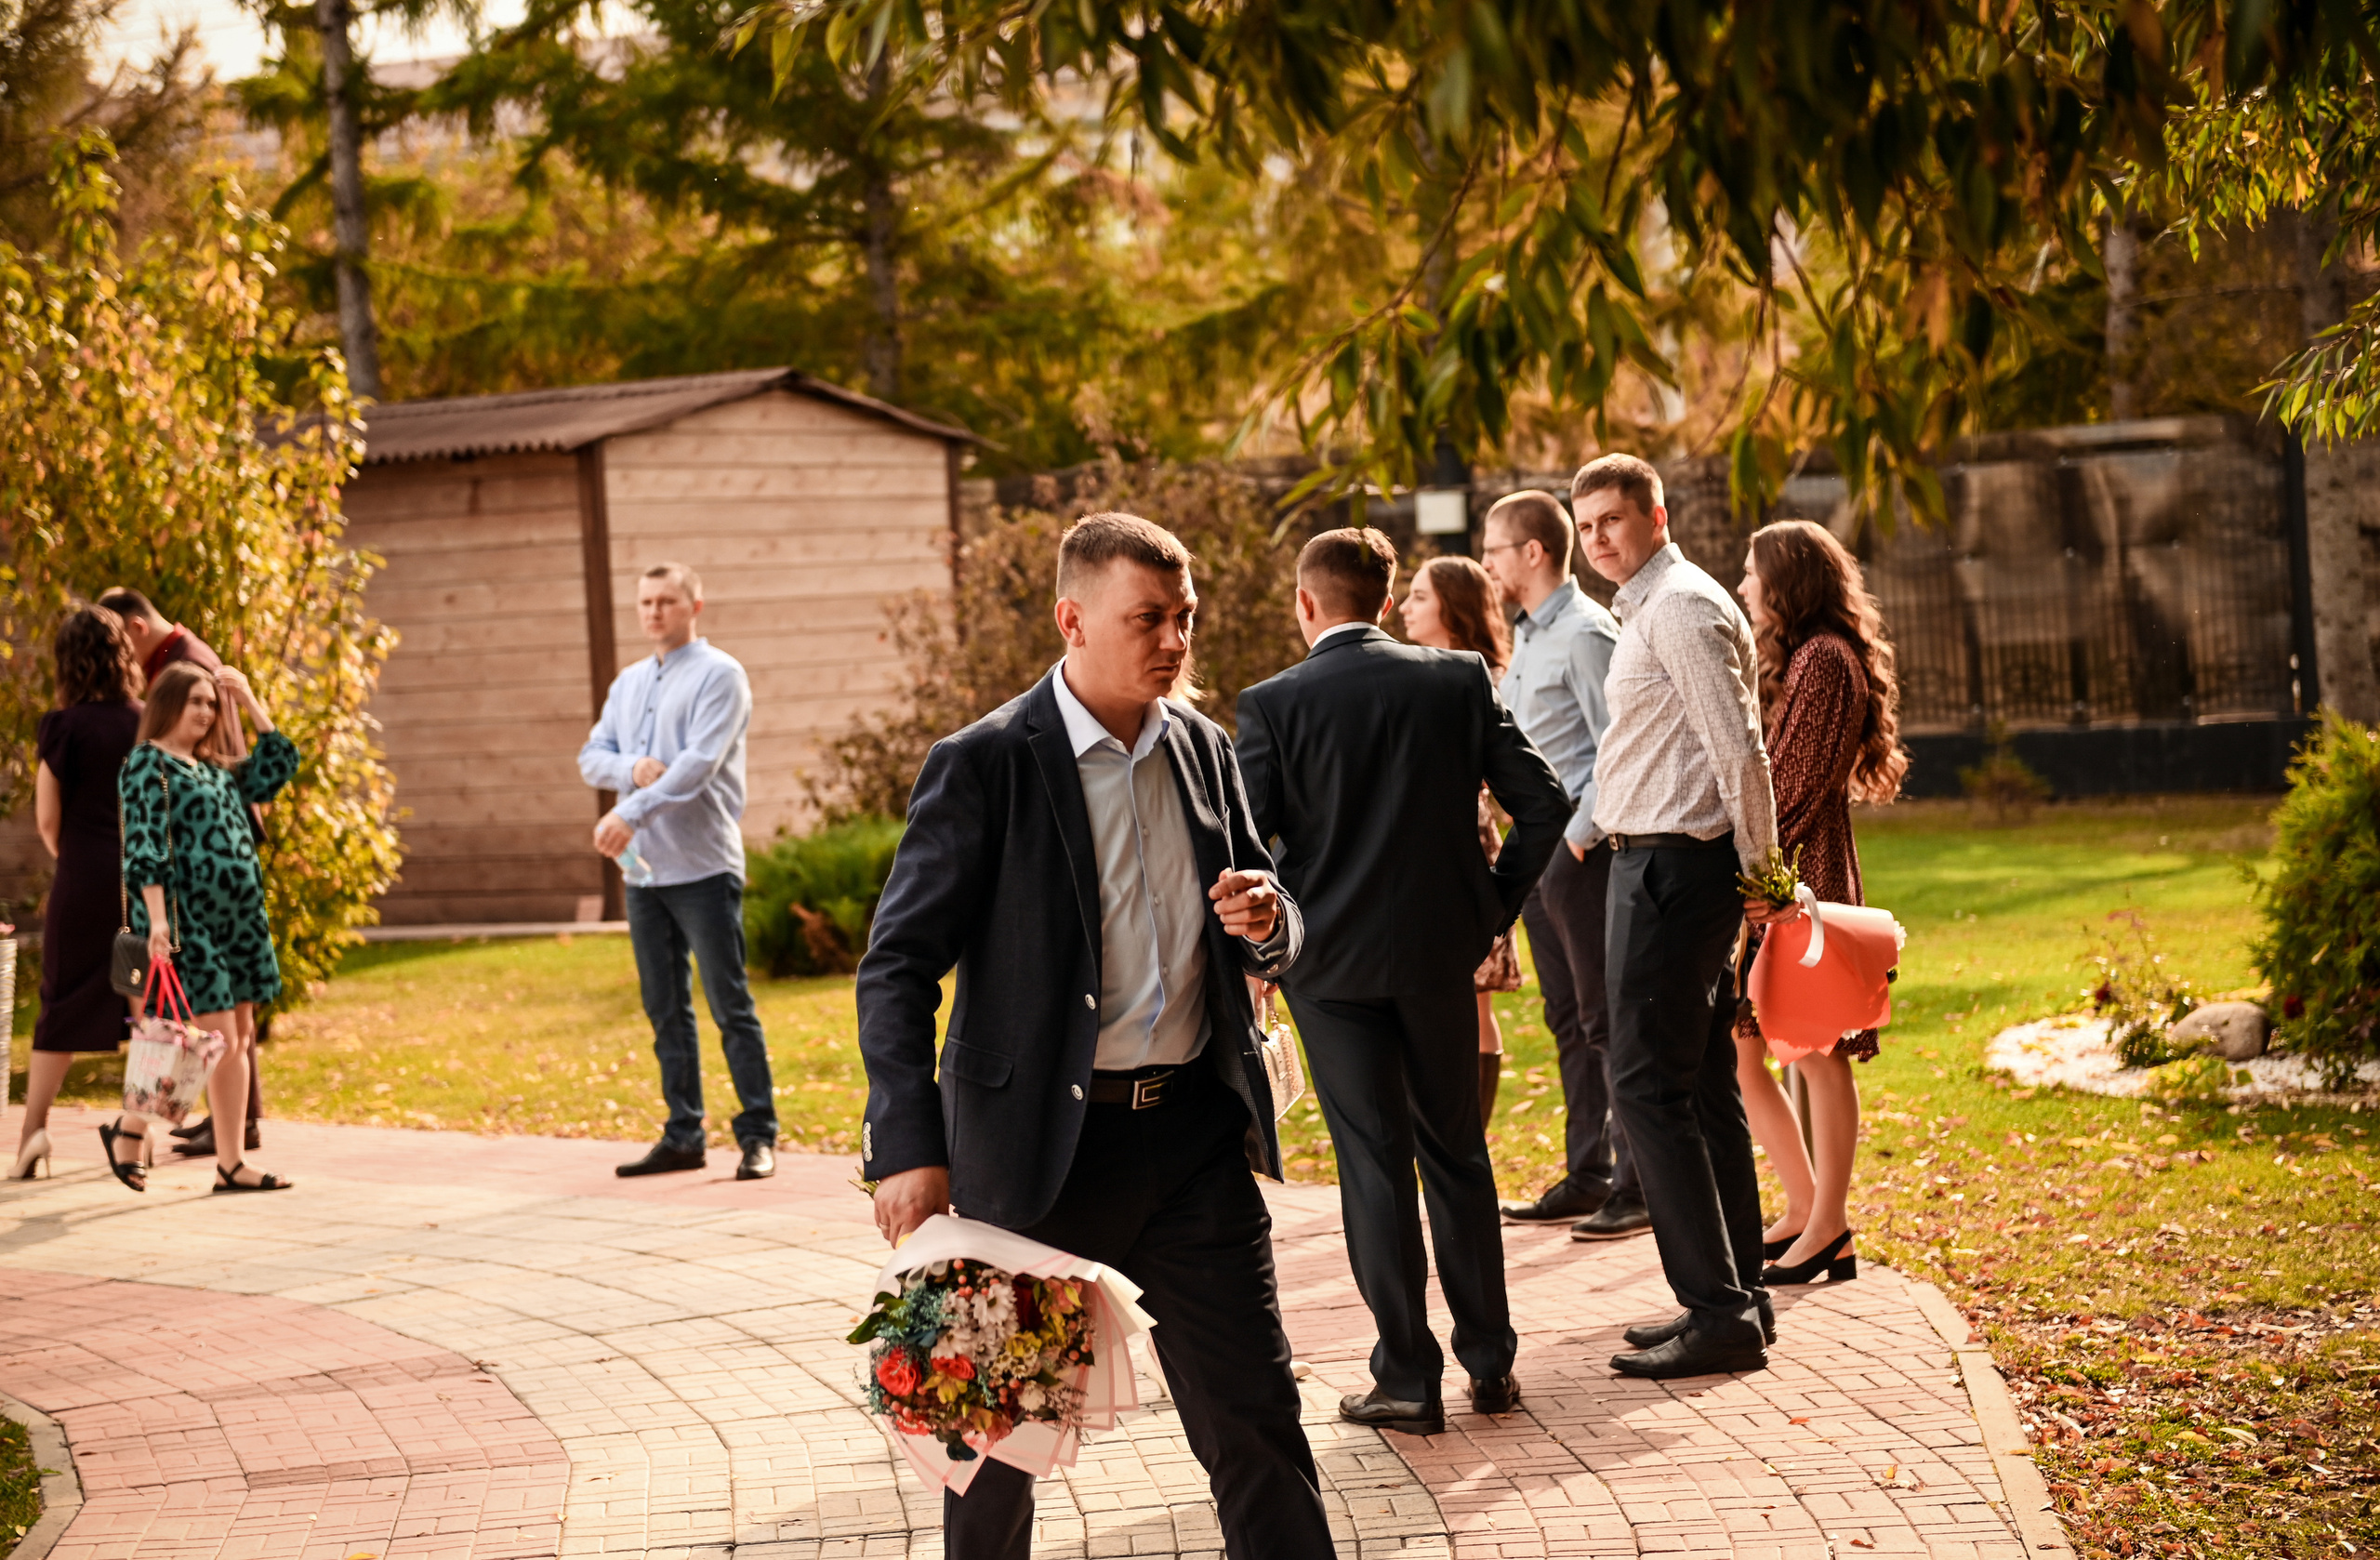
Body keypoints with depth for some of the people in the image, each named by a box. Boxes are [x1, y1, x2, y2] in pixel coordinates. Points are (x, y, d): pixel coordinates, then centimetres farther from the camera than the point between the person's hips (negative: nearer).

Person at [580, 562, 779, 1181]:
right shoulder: (629, 684, 18)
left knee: (730, 1006, -6)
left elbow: (700, 763, -17)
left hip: (703, 868, -7)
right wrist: (631, 767, -10)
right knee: (665, 1009, 10)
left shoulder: (719, 676, -5)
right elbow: (591, 757, 13)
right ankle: (683, 1136, 16)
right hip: (643, 870, 7)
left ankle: (757, 1136, -4)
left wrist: (632, 812, -26)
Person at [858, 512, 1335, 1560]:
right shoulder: (983, 767, -9)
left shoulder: (1205, 750, 8)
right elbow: (898, 968, -10)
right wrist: (909, 1148, -19)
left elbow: (1271, 937, 19)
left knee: (1255, 1417, 4)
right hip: (1037, 1150, -4)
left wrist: (1267, 923, -6)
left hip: (1196, 1131, 4)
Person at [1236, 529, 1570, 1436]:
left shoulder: (1274, 705, -8)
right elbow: (1543, 803, -1)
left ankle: (1407, 1378, 5)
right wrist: (1495, 905, 9)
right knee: (1456, 1151, 15)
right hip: (1443, 949, 3)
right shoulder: (1459, 681, -1)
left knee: (1374, 1160, 3)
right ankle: (1490, 1362, 19)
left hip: (1333, 957, -3)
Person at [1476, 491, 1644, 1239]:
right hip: (1538, 842, 9)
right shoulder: (1529, 636, 16)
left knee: (1607, 1016, -7)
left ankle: (1638, 1185, -4)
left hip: (1580, 846, -9)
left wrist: (1582, 833, -18)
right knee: (1567, 1017, 13)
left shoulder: (1586, 633, -13)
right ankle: (1586, 1176, 19)